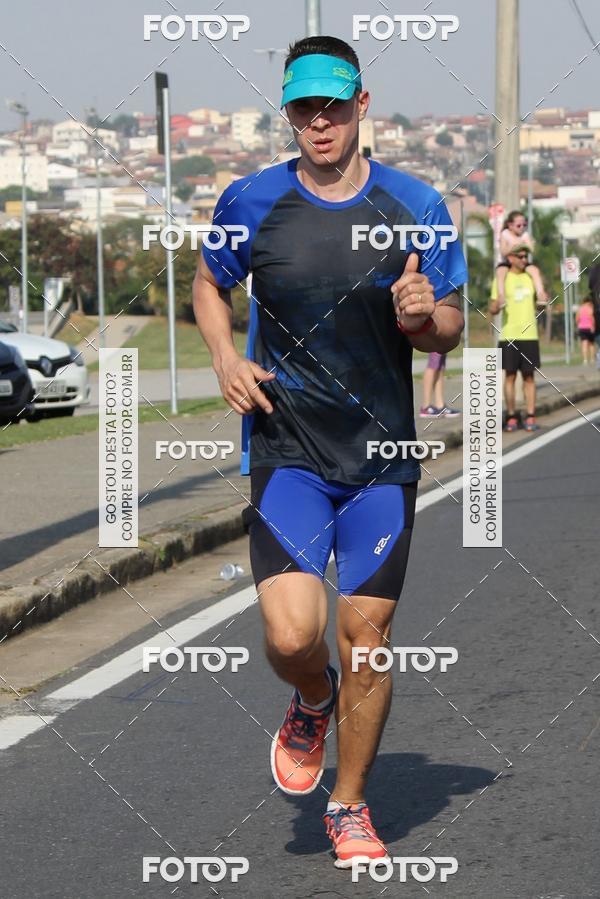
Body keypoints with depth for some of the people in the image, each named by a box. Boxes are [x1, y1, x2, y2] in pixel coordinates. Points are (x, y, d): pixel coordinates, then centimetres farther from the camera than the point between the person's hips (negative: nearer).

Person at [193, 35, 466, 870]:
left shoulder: (417, 206, -1)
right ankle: (312, 705, 22)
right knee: (293, 635, -16)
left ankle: (349, 806, 23)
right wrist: (225, 356, -2)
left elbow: (450, 332, 6)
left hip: (383, 457, 1)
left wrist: (424, 317, -17)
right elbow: (210, 283, 17)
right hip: (286, 451, -1)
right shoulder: (251, 202, 0)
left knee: (366, 636, 2)